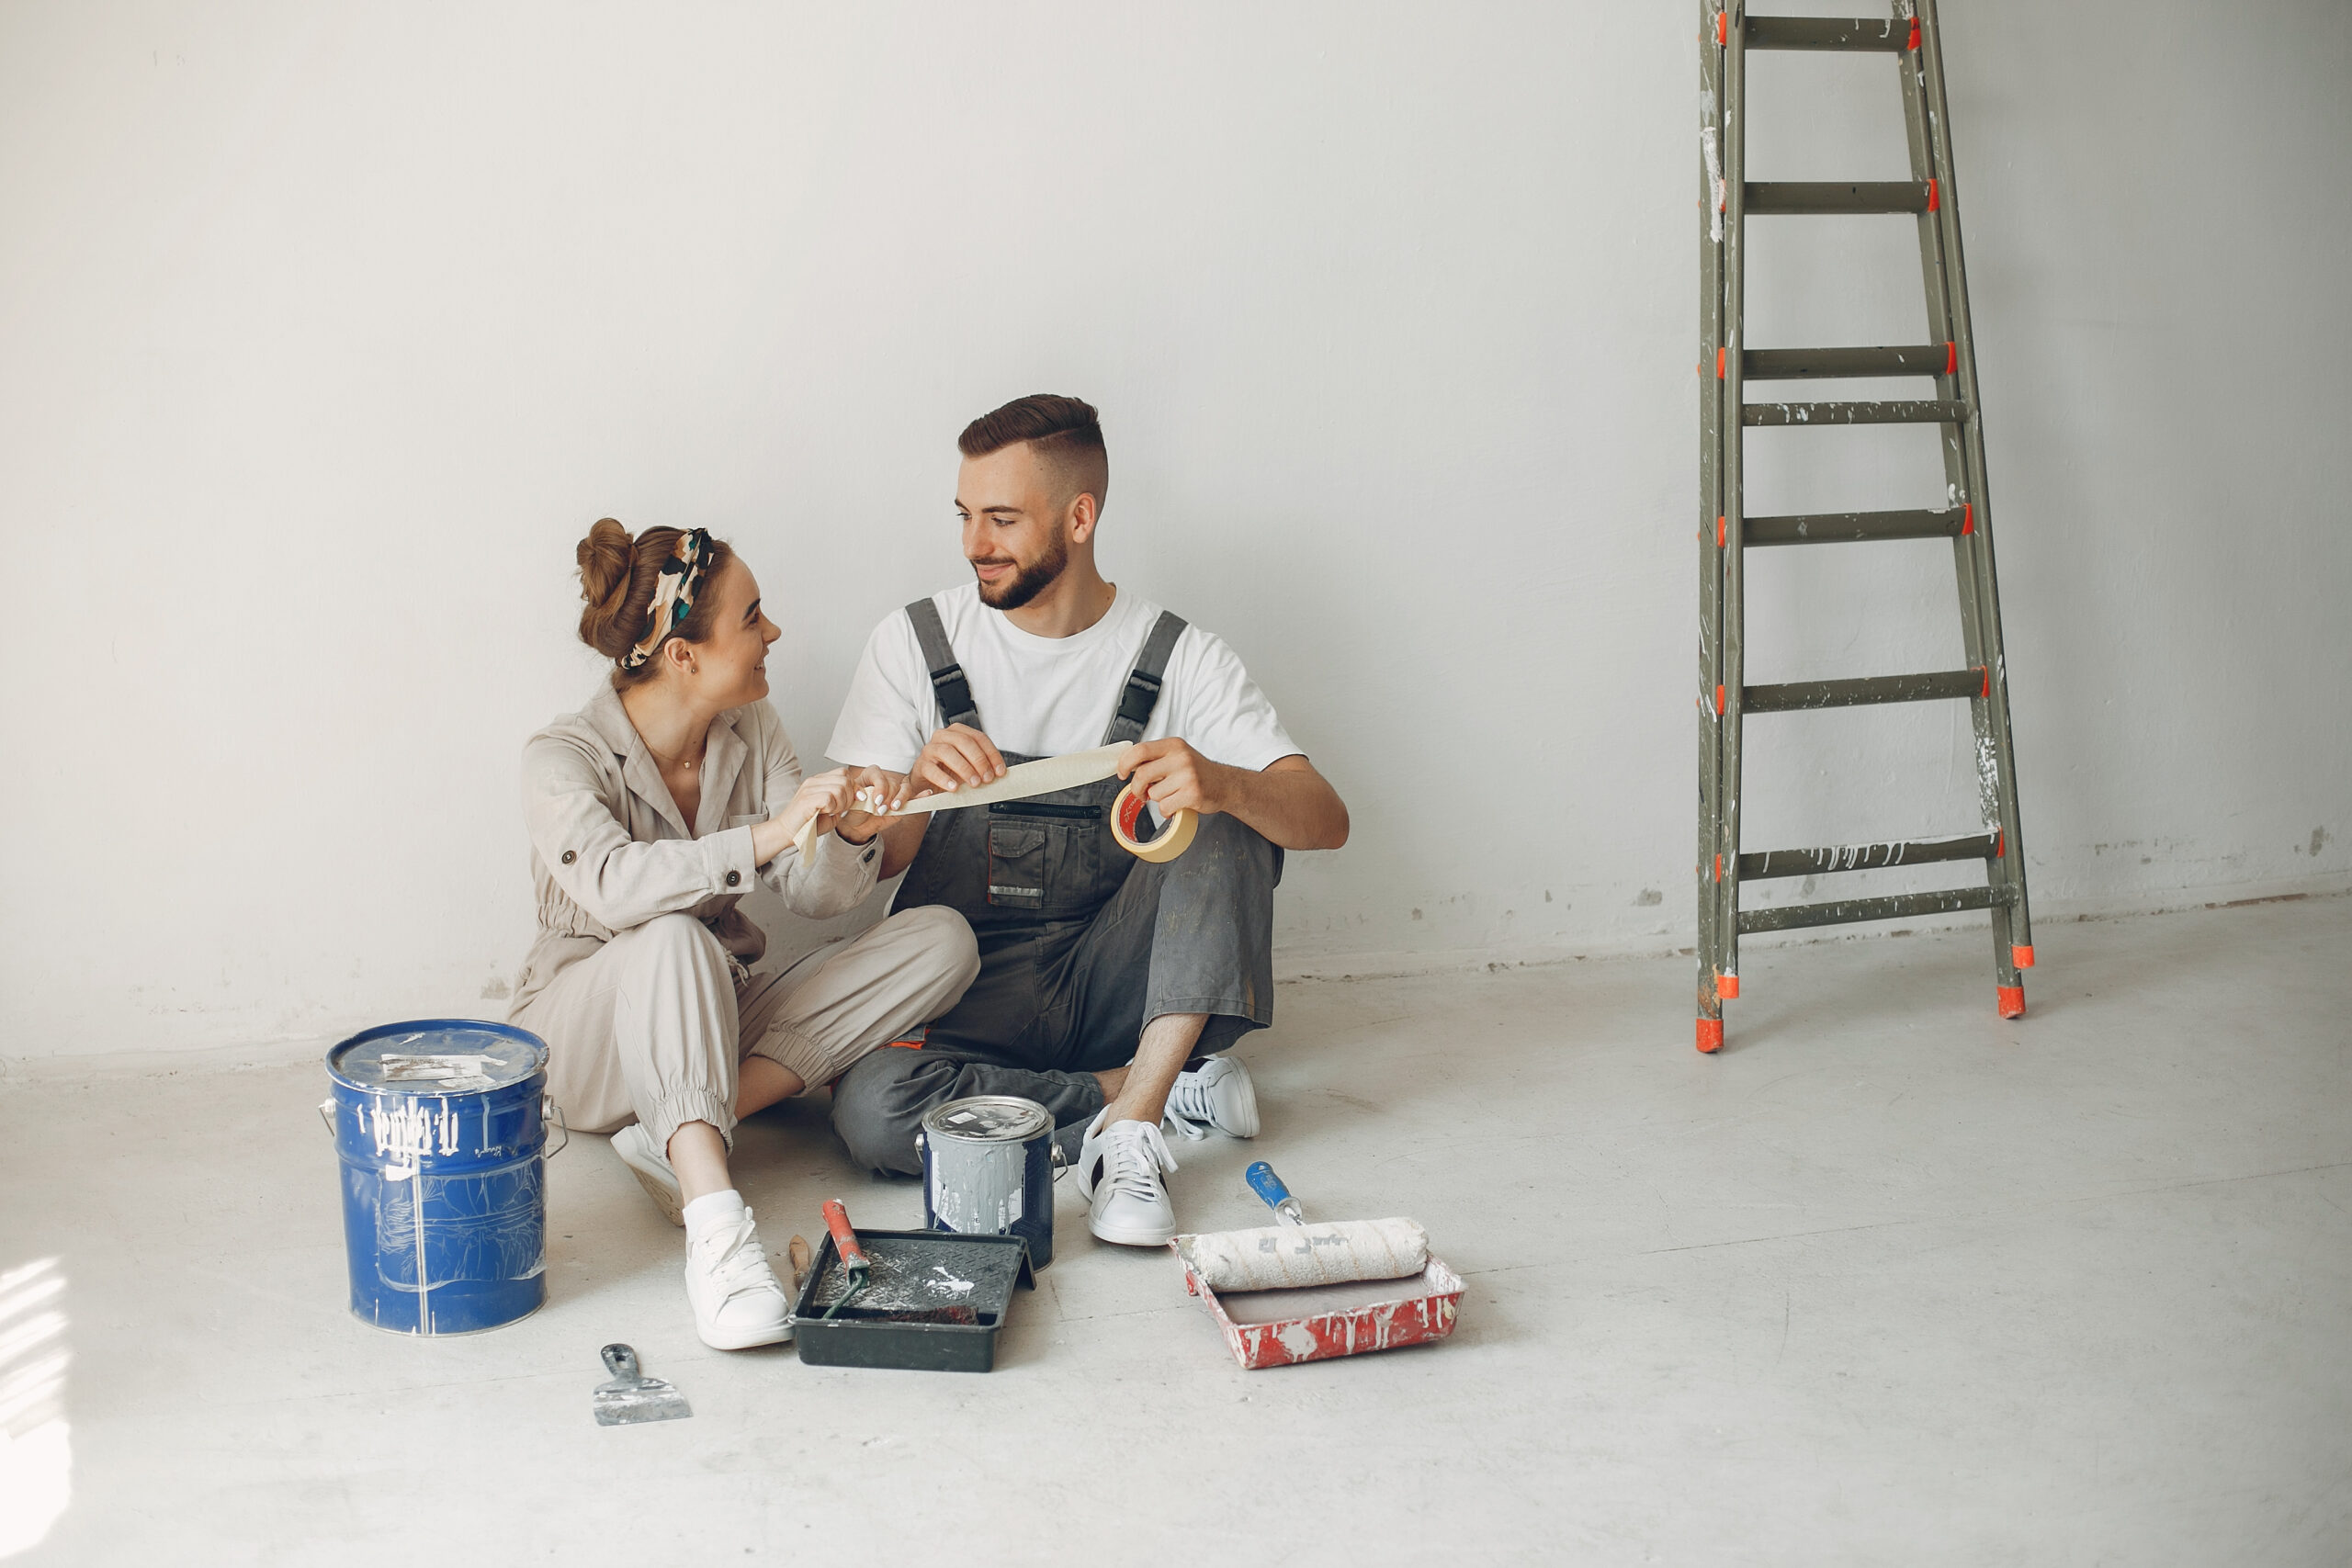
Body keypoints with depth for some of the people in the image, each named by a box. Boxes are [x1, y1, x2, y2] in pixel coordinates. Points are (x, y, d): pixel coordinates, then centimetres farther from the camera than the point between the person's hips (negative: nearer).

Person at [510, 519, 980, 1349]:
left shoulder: (751, 734, 1)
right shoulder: (562, 757, -17)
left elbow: (813, 894, -5)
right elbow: (613, 887, -36)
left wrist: (850, 833, -27)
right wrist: (767, 835, -45)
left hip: (714, 1022, 6)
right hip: (583, 1032, -6)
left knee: (941, 938, -14)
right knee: (674, 940, -39)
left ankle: (677, 1133, -26)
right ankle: (716, 1225, -51)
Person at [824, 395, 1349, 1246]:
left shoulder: (1176, 657, -3)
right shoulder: (915, 643, -1)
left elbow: (1326, 819, -12)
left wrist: (1219, 785, -35)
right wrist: (917, 789, -27)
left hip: (1111, 979, 0)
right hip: (963, 992, 0)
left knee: (1232, 814, -23)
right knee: (869, 1107, -32)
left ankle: (1131, 1125, -26)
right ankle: (1167, 1089, -12)